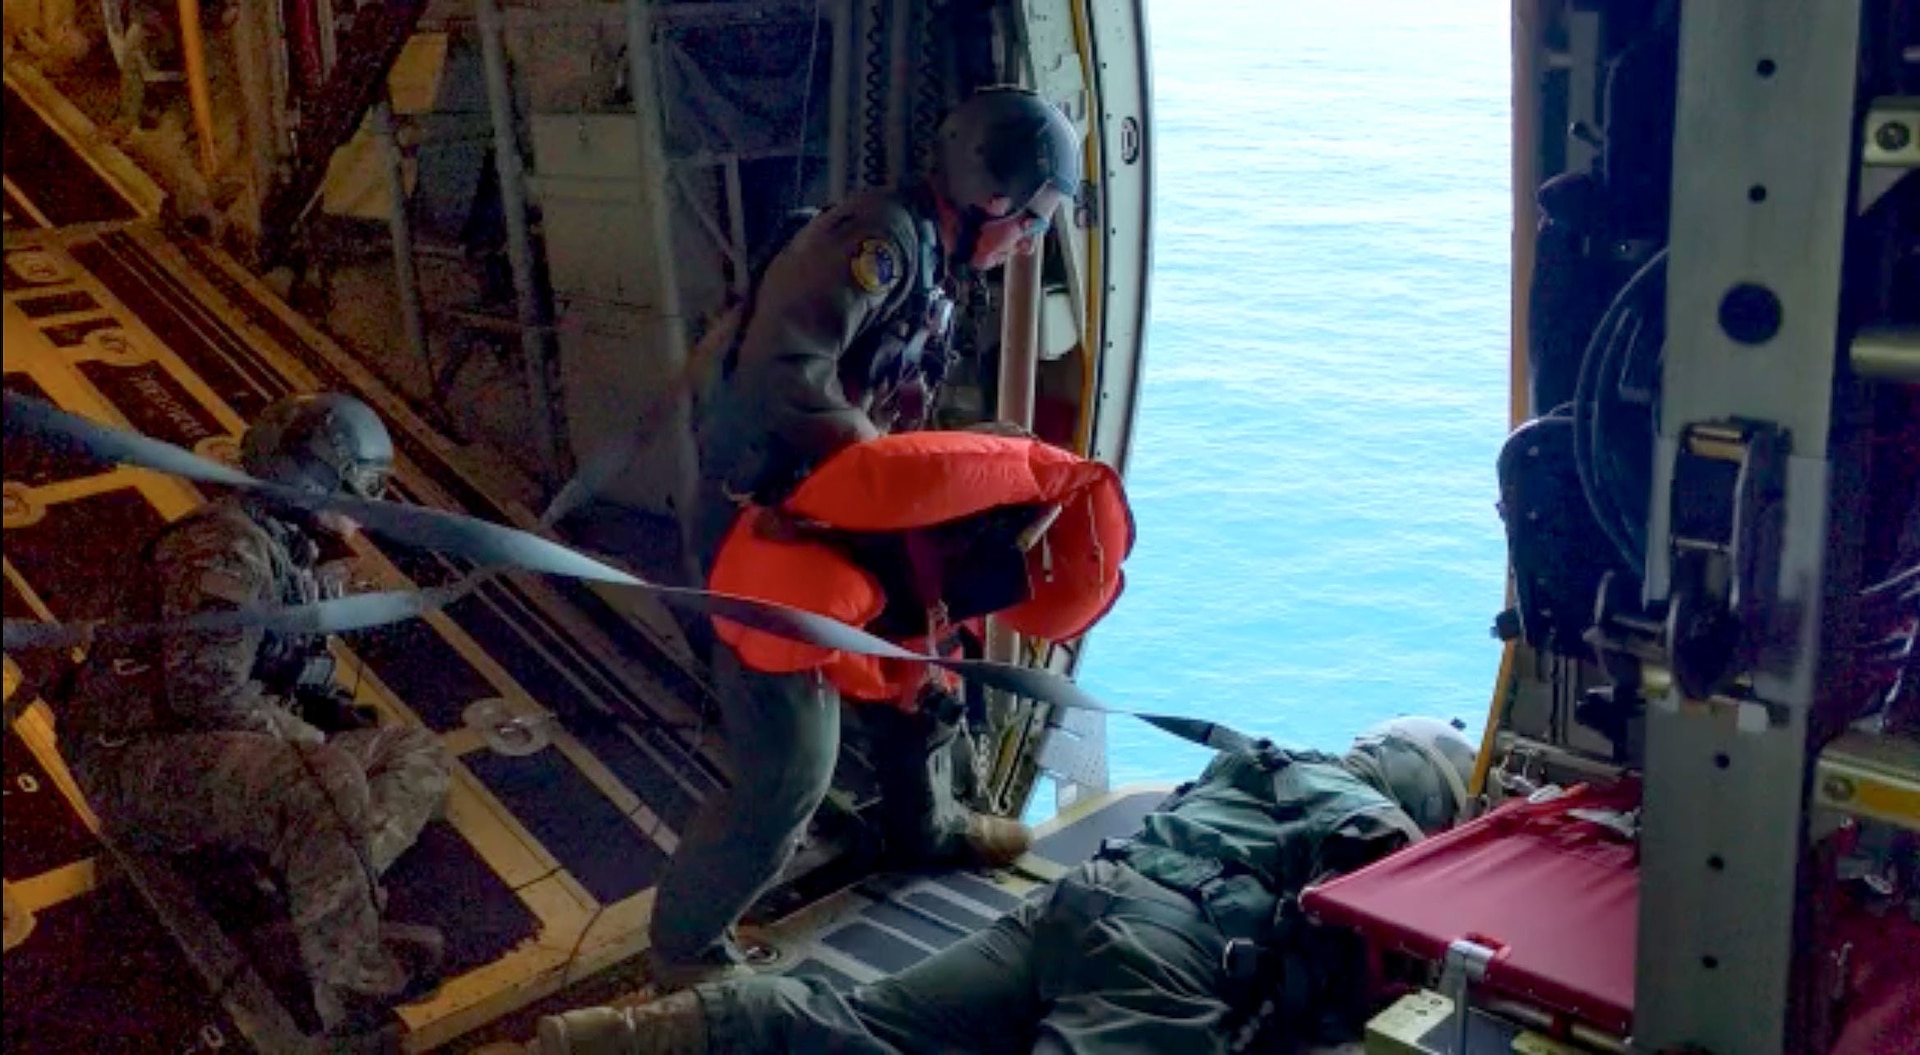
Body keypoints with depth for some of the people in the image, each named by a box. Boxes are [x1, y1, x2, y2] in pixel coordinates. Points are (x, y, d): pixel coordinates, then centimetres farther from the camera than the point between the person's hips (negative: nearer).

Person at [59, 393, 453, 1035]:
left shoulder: (286, 551, 15)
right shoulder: (228, 553, -16)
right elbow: (201, 693, -26)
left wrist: (343, 717, 6)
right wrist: (302, 737, -16)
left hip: (234, 747, 10)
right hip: (144, 758, -10)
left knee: (418, 757, -1)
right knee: (322, 783, -37)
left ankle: (322, 906, -24)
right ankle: (356, 985, -29)